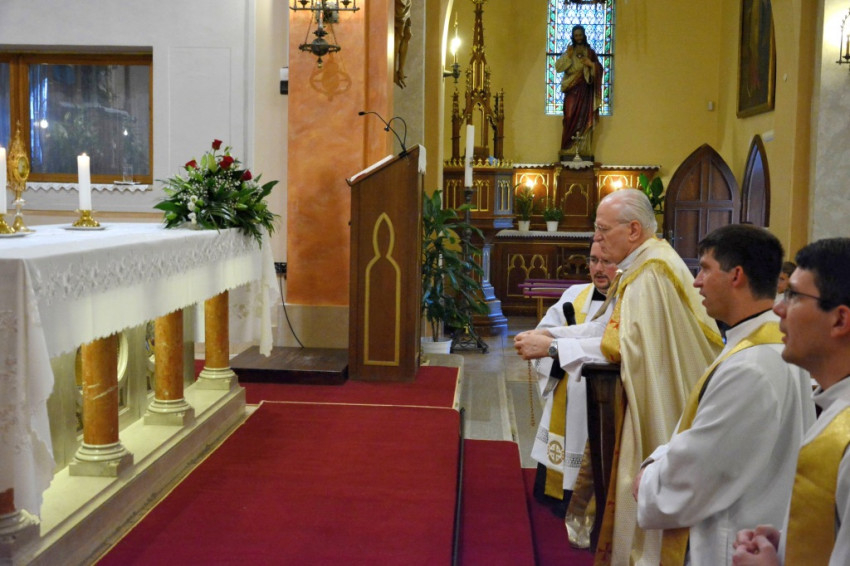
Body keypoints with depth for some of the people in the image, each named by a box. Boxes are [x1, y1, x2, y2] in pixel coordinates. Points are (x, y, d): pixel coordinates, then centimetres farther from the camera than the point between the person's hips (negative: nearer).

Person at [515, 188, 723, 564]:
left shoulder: (651, 273, -21)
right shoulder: (639, 268, 10)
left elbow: (626, 344, -25)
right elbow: (610, 325, 8)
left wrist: (552, 346, -22)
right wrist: (548, 334, -2)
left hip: (657, 411, -9)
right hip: (646, 403, 9)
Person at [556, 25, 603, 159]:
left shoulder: (590, 51, 9)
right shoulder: (568, 51, 8)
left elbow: (600, 69, 8)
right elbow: (558, 67, -3)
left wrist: (591, 64, -11)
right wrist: (567, 56, -14)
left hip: (586, 89, 1)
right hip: (572, 89, -1)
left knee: (584, 117, -3)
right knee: (571, 117, -9)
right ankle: (568, 146, -6)